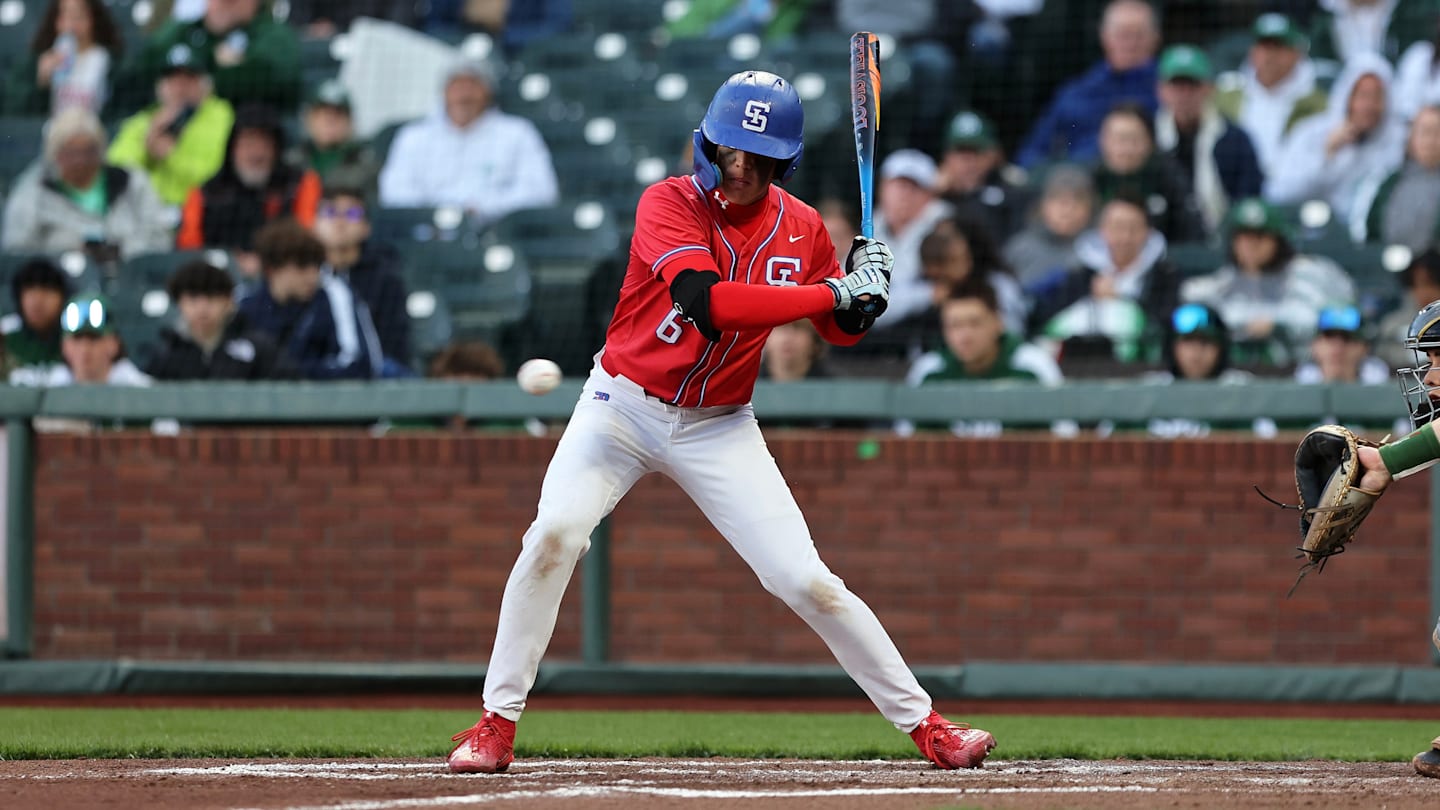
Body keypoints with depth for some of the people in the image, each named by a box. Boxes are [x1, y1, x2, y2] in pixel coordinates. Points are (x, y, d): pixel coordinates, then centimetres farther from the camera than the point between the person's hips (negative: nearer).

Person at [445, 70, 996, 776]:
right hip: (623, 403, -2)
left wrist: (864, 295, -12)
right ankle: (497, 723, -13)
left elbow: (841, 330, 11)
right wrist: (834, 293, -33)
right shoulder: (669, 205, -18)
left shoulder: (801, 230, -4)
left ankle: (922, 723, 7)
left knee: (806, 580, -6)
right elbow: (710, 304, -34)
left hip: (719, 427, 2)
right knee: (557, 532, -24)